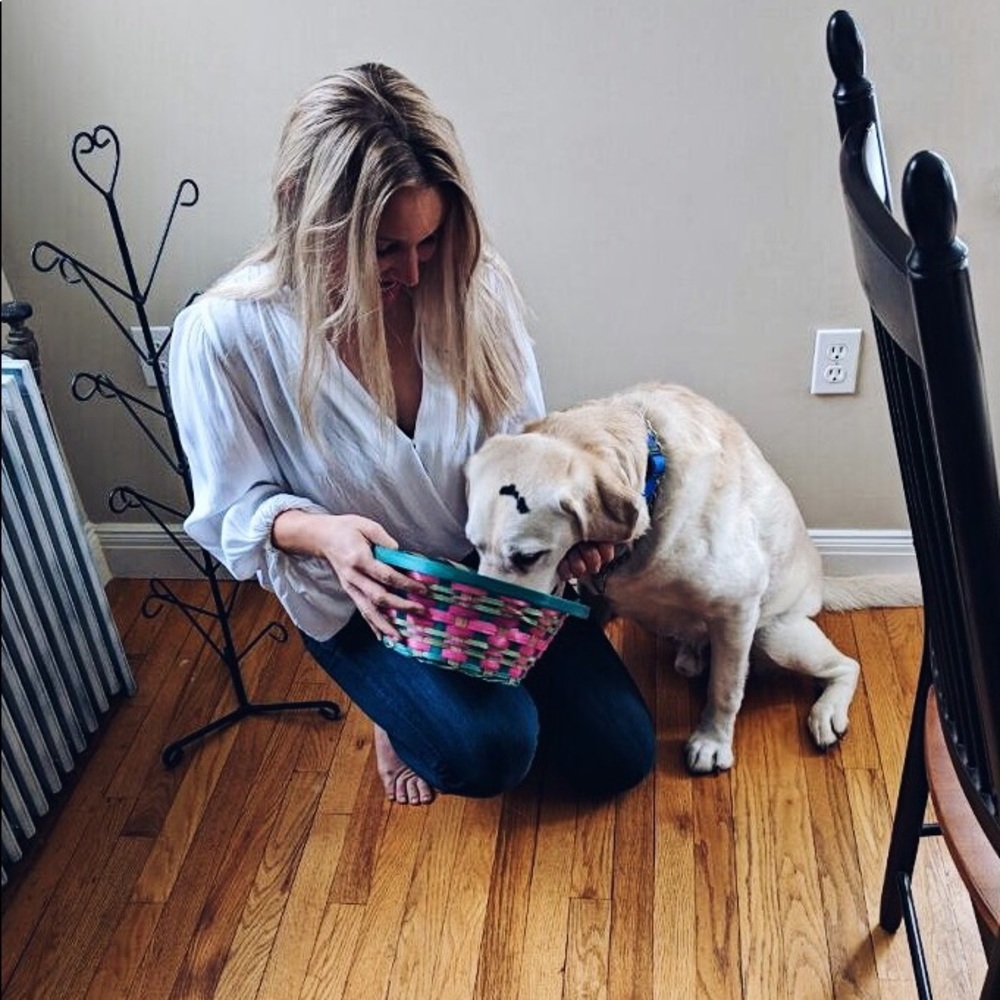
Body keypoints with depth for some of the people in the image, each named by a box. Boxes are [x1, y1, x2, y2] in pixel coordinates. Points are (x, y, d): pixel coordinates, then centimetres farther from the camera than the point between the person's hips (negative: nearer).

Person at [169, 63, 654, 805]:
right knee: (492, 750, -24)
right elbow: (235, 509, -13)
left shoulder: (475, 284, -17)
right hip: (358, 595, -3)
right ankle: (401, 707, 12)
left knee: (618, 756, 2)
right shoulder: (226, 334, -24)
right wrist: (319, 532, -34)